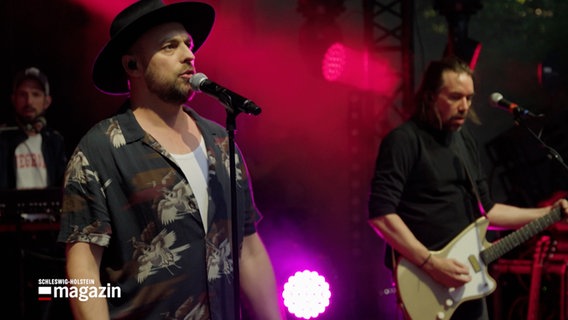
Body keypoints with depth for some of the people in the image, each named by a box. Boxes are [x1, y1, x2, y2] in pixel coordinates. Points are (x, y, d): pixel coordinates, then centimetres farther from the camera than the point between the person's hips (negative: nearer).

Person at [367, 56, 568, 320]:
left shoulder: (465, 139, 14)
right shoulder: (404, 140, -11)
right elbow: (380, 213, -19)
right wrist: (431, 263, -22)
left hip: (466, 280, 7)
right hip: (424, 283, -7)